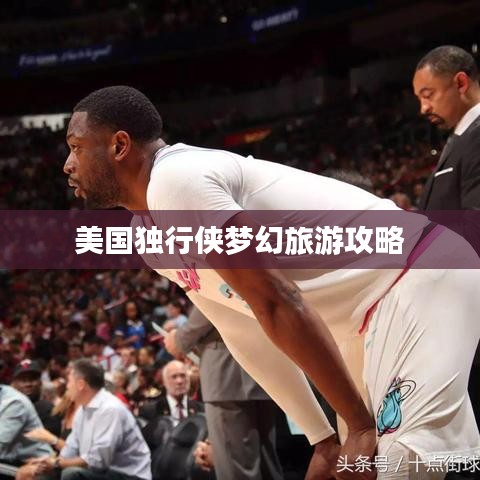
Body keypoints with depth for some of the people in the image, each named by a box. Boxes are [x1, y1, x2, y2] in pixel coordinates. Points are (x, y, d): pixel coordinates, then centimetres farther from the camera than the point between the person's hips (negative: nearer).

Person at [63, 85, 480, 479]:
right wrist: (324, 440, 15)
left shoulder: (174, 178, -17)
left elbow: (276, 302, -23)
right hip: (389, 299, 10)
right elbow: (249, 334, 19)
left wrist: (362, 426, -22)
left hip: (419, 282, -10)